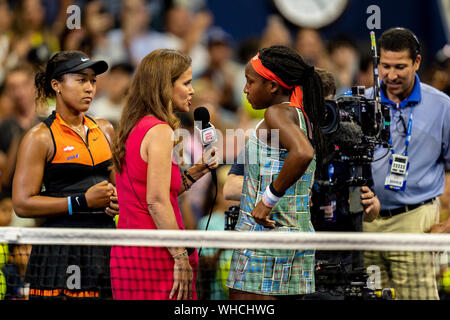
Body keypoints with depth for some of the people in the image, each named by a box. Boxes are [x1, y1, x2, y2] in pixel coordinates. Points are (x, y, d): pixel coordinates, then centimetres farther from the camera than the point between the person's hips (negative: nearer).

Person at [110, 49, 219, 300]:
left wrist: (196, 171, 16)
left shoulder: (133, 129, 15)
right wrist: (181, 258, -17)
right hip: (154, 254, -9)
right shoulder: (160, 131, -12)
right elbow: (156, 201, -18)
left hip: (127, 252, 9)